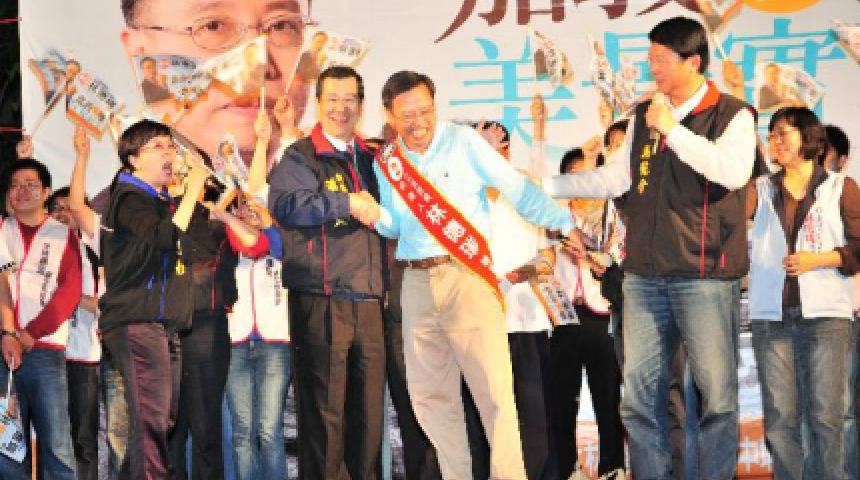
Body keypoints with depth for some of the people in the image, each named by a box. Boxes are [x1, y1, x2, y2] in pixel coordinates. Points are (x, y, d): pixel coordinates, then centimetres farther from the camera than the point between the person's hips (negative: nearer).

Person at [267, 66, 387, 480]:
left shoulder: (369, 159, 21)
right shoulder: (301, 157, 1)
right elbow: (284, 205, -18)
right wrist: (347, 203, -16)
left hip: (368, 299, 6)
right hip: (321, 301, -6)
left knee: (369, 407, 6)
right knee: (324, 407, -5)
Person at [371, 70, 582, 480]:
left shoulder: (464, 142, -3)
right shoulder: (386, 162, 10)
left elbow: (518, 190, -5)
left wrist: (565, 223, -14)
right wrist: (378, 217, -5)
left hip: (468, 275, -5)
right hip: (417, 282, 5)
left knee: (493, 388, -9)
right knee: (429, 394, 7)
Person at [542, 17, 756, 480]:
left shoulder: (732, 115, -1)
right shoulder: (644, 115, 15)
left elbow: (734, 172, -19)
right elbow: (613, 178, 18)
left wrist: (673, 130, -14)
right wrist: (543, 185, 13)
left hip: (704, 276, -5)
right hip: (644, 276, 5)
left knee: (717, 393, -5)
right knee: (640, 394, 3)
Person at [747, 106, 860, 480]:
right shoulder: (762, 190, 15)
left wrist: (817, 259, -11)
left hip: (826, 314, -3)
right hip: (771, 317, 3)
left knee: (826, 415, -8)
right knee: (779, 418, 1)